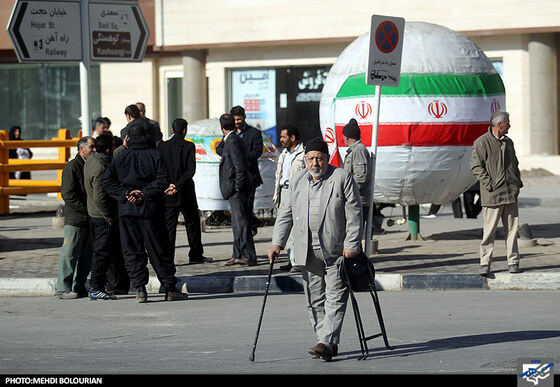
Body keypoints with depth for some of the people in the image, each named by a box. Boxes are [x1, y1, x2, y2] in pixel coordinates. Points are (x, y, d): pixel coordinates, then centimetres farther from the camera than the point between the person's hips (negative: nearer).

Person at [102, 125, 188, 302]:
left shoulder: (121, 157, 7)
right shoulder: (154, 155, 1)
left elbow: (106, 180, 0)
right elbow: (163, 179, -11)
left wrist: (125, 194, -5)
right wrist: (145, 193, -9)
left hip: (126, 209, 1)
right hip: (150, 209, -1)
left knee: (132, 251, 5)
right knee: (159, 250, 4)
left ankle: (140, 289, -3)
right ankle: (170, 289, 7)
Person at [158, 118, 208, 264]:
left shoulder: (162, 146, -1)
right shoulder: (189, 146, -7)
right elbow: (191, 170, -14)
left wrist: (167, 185, -2)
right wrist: (177, 185, -14)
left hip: (168, 196, 1)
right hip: (186, 193, -1)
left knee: (168, 225, 4)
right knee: (192, 224, 13)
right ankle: (195, 255, 19)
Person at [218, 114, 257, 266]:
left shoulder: (232, 142, -16)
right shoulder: (233, 140, 15)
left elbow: (240, 166, -21)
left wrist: (237, 187, -16)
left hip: (237, 191, -11)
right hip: (235, 191, 11)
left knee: (241, 223, -9)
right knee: (237, 224, 14)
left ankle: (249, 257, -9)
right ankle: (238, 255, 19)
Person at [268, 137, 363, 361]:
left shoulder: (343, 178, -2)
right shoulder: (298, 181, 13)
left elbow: (354, 215, -5)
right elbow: (286, 214, 16)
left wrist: (351, 245, -12)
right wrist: (277, 243, 7)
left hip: (336, 252, -5)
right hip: (309, 253, 5)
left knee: (335, 299, -9)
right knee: (314, 300, 5)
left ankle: (327, 342, -15)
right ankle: (329, 344, 12)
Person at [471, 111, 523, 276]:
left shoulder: (508, 142, 16)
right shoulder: (481, 143, -6)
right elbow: (476, 167, -8)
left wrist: (518, 182, 14)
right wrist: (490, 183, -14)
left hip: (510, 194, 6)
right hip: (492, 194, -6)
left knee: (512, 229, 6)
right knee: (489, 230, -3)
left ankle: (513, 262, 11)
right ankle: (485, 263, 2)